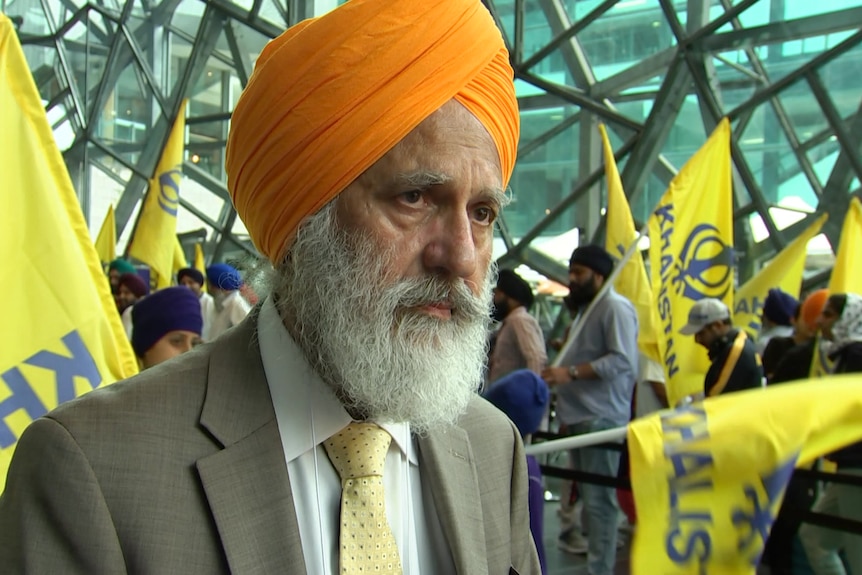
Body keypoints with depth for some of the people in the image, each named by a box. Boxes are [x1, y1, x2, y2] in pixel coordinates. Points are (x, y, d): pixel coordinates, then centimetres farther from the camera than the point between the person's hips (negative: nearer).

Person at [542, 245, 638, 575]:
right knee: (586, 493, 13)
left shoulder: (615, 307, -10)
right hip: (580, 416, 10)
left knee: (598, 497, -7)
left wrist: (570, 373, -24)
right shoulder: (587, 309, 22)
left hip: (600, 418, -10)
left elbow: (622, 360, -21)